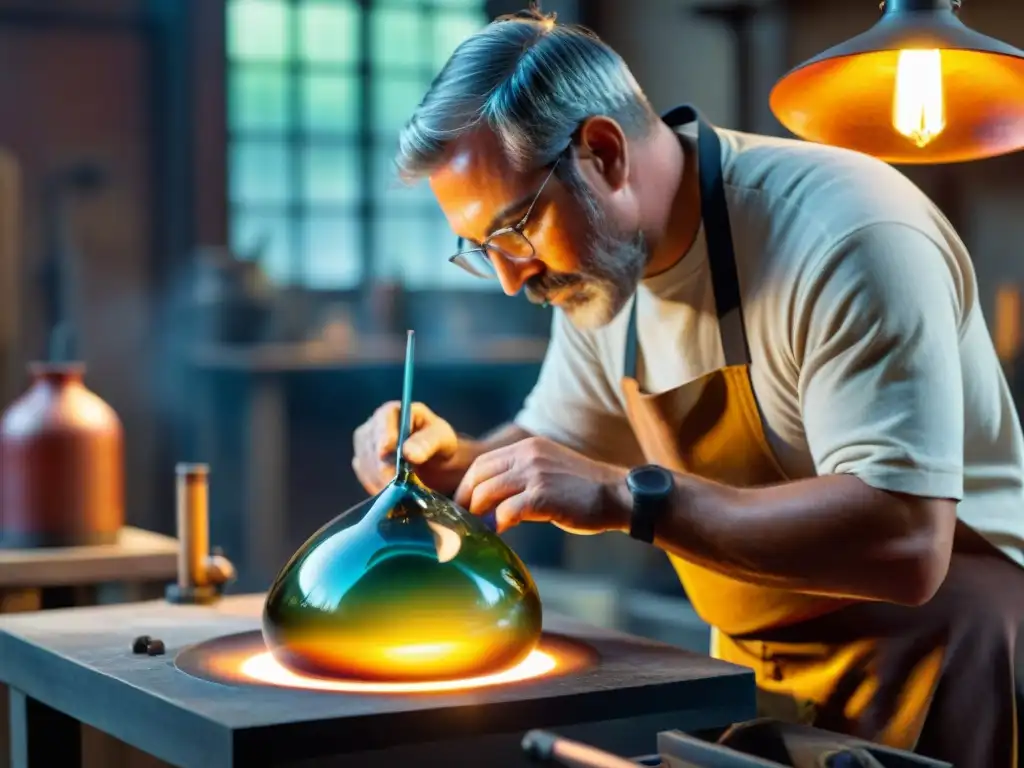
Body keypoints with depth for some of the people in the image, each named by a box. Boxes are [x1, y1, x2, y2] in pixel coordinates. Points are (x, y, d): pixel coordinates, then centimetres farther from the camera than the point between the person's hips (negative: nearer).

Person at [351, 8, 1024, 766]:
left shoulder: (845, 236, -24)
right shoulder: (599, 264, -1)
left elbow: (904, 543, -31)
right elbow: (552, 447, 15)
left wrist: (630, 498, -33)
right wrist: (450, 461, -7)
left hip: (937, 659, -6)